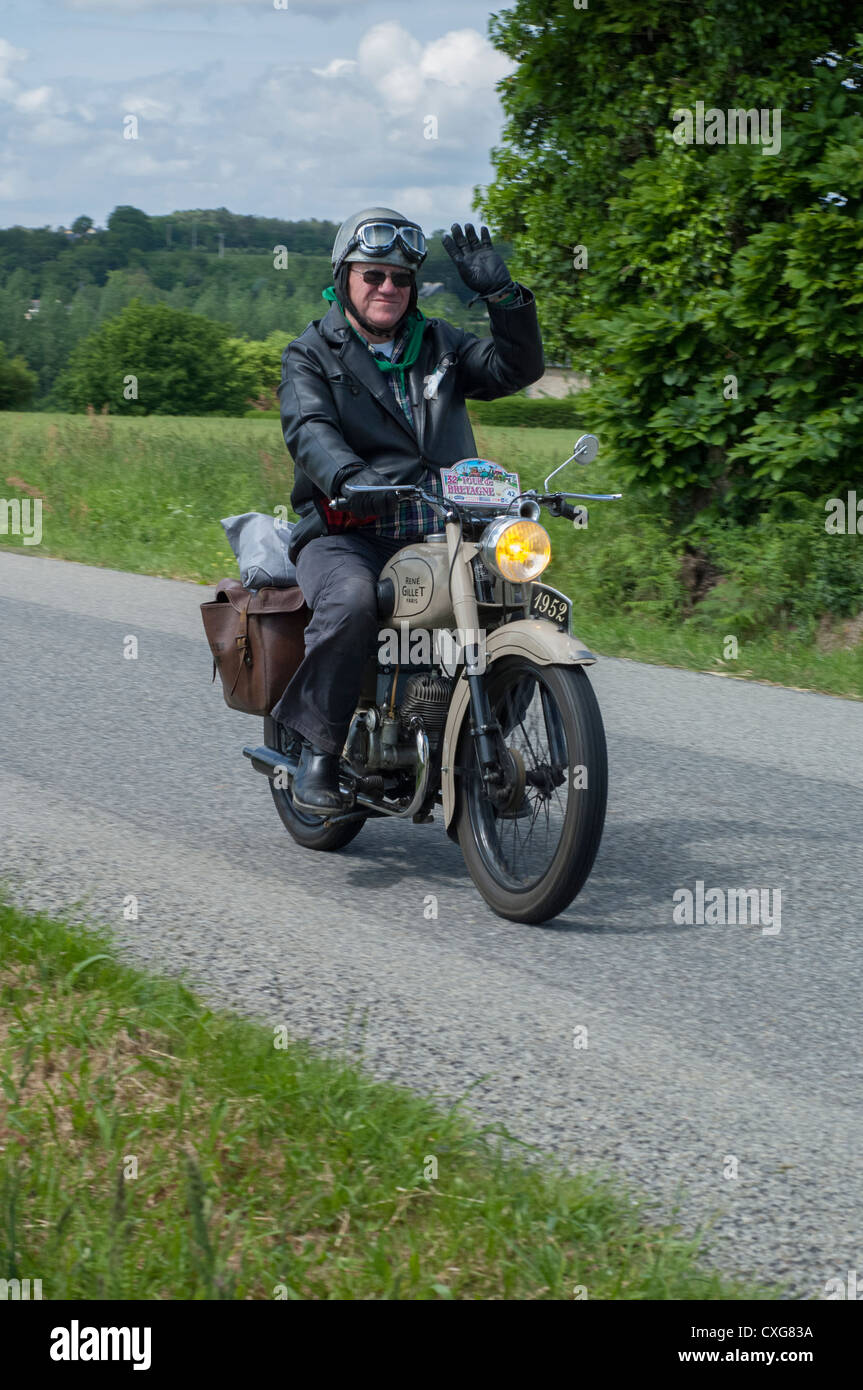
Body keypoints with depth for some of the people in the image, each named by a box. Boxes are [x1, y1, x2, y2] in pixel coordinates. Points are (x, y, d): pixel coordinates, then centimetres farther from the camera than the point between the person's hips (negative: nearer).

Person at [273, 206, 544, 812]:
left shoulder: (440, 344, 19)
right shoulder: (311, 355, 6)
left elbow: (518, 367, 7)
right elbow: (309, 431, -13)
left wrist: (501, 293, -8)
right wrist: (348, 479, -35)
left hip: (442, 535, 4)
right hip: (347, 534, -4)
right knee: (351, 602, -37)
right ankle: (318, 746, -20)